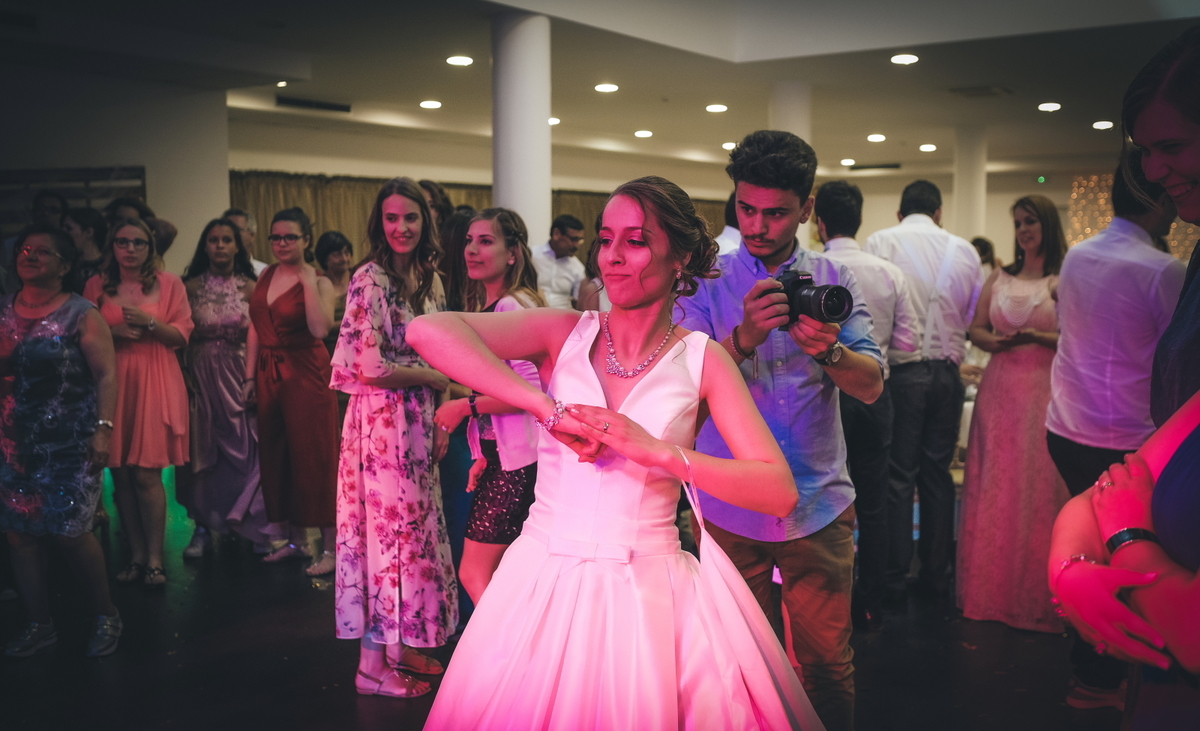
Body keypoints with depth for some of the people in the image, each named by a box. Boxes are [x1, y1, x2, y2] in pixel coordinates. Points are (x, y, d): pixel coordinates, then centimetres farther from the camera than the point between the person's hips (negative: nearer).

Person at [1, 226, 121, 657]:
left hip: (68, 443, -4)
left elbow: (106, 374, -9)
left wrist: (104, 428, -16)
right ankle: (39, 624, 19)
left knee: (69, 532, -4)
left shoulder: (80, 314, -5)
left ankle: (105, 615, 16)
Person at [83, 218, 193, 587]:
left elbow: (182, 334, 2)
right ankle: (136, 554, 15)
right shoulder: (97, 285, 8)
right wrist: (114, 332, -8)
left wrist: (150, 322, -14)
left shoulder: (168, 283, 4)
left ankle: (154, 557, 4)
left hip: (155, 383, -2)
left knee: (146, 474, -6)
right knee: (120, 475, 4)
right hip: (113, 383, 2)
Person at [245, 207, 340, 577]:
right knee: (276, 456, 10)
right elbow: (255, 328, 13)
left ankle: (330, 546, 4)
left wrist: (308, 281, -21)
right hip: (269, 375, 6)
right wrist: (250, 376, 9)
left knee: (313, 456, -4)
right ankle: (296, 539, 23)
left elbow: (321, 328, -24)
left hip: (307, 375, -6)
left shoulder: (319, 282, -7)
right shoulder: (266, 276, 10)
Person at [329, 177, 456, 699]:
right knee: (388, 526, -1)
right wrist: (432, 377, -7)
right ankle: (373, 665, 11)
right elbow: (371, 368, -19)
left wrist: (440, 421, 8)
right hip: (381, 420, -7)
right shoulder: (370, 279, -13)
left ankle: (400, 646, 27)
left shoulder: (430, 280, 10)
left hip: (418, 421, 7)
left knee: (413, 528, 12)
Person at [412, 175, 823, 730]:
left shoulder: (702, 360, -1)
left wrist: (660, 451, -20)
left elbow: (781, 493, -9)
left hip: (651, 592, 0)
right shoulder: (564, 333, -1)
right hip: (543, 584, 1)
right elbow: (426, 331, -17)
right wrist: (551, 409, -23)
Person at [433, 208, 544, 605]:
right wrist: (484, 454, 15)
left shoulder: (513, 306, -14)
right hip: (496, 455, 9)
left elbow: (531, 390, -22)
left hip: (516, 459, -9)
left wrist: (466, 406, -14)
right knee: (499, 579, 14)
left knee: (474, 575, -5)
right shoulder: (484, 306, 15)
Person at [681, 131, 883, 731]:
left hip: (819, 506, 1)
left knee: (826, 660, 8)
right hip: (729, 507, 0)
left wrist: (829, 350, -27)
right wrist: (743, 337, -29)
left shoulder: (835, 281, 3)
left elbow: (872, 385, -6)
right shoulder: (706, 282, 0)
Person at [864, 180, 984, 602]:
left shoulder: (880, 242, -4)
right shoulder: (964, 250, 6)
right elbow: (977, 318, 12)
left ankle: (895, 577, 8)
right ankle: (936, 574, 18)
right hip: (948, 372, 3)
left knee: (898, 476, 3)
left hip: (902, 370, -3)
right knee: (938, 474, 11)